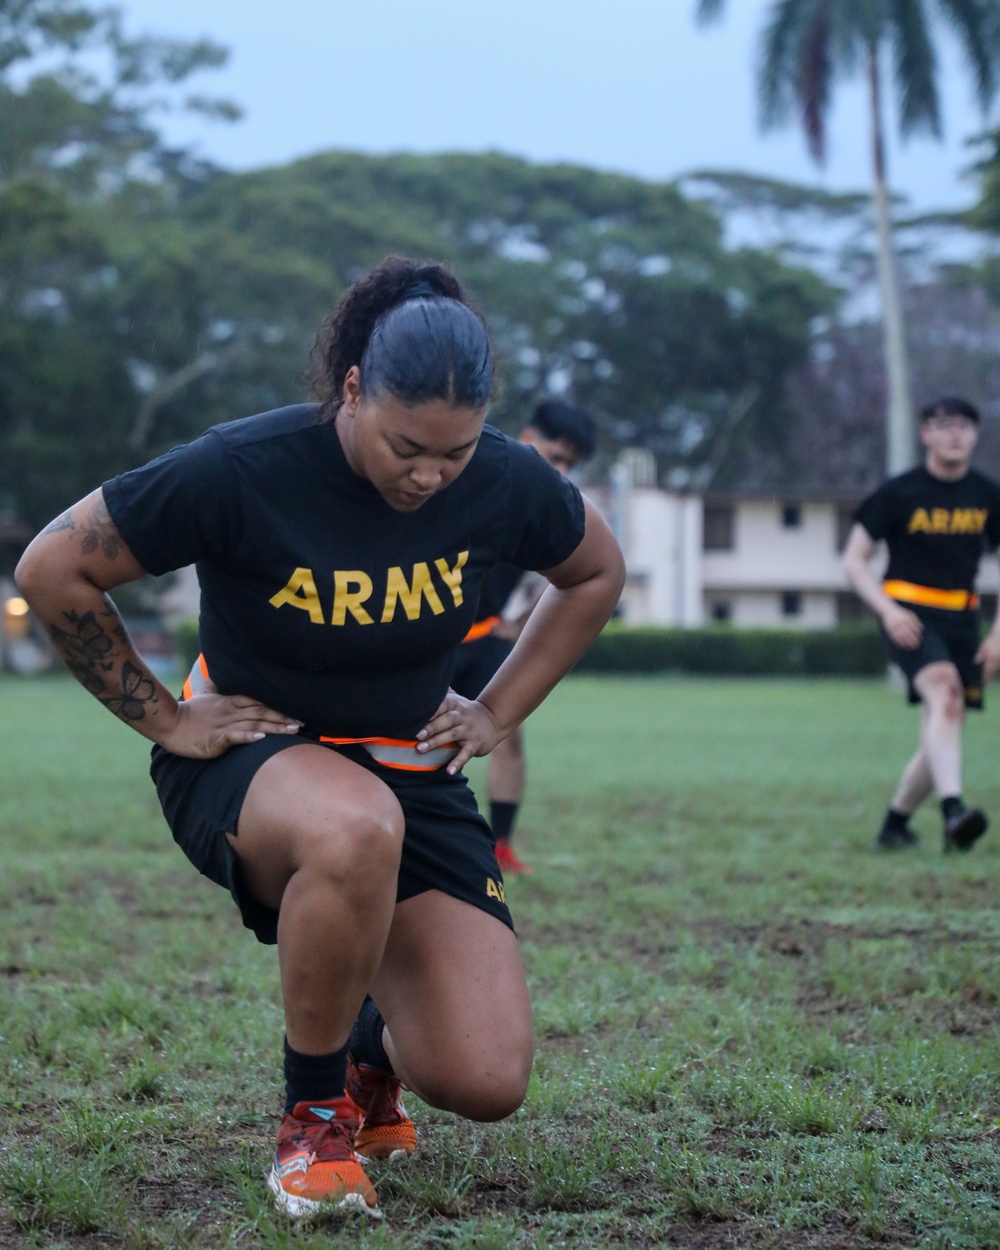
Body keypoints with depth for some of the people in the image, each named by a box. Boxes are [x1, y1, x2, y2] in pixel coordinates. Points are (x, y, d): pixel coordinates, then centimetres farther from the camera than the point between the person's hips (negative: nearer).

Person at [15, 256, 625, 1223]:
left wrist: (498, 711, 6)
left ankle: (371, 1041, 26)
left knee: (487, 1086, -14)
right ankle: (315, 1108, -16)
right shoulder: (241, 472, -20)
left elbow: (595, 574, 13)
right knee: (357, 828, -44)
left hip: (414, 775, 4)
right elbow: (52, 570, -11)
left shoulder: (504, 484, -9)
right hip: (248, 759, -3)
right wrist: (163, 717, -8)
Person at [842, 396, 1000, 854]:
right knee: (944, 692, -31)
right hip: (908, 618, -5)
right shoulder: (899, 493, -4)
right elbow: (854, 560, -2)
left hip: (961, 621, 5)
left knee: (942, 736, 4)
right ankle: (953, 809, -46)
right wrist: (888, 610, -18)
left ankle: (894, 824, 24)